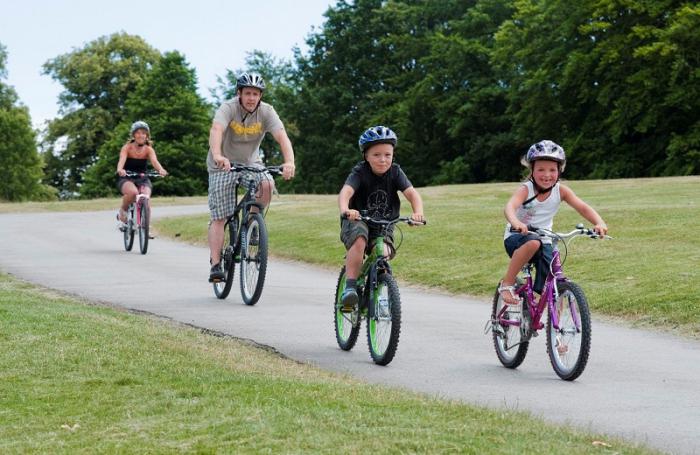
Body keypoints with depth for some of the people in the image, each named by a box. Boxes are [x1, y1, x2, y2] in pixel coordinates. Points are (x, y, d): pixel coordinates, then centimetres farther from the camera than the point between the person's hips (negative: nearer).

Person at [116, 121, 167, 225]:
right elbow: (122, 160, -28)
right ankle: (122, 210, -7)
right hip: (126, 179, -2)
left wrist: (161, 170, -45)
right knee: (133, 192, -35)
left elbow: (154, 161, -23)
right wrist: (120, 170, -51)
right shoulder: (127, 148, -10)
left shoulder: (148, 149, -5)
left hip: (142, 179, 2)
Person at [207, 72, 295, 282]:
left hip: (250, 162, 3)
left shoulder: (266, 112, -15)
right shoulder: (228, 108, -22)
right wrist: (217, 156, -60)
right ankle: (215, 265, -4)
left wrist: (289, 162, -47)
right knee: (219, 217, -8)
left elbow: (282, 137, -28)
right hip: (223, 165, -2)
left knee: (267, 184, -28)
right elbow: (216, 131, -40)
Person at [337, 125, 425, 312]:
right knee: (360, 240, -34)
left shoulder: (395, 172, -8)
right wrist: (345, 210, -57)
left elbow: (412, 193, -21)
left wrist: (418, 212, -43)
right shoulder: (360, 172, -16)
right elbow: (346, 191, -34)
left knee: (383, 253, -23)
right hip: (357, 221, -3)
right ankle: (350, 288, -29)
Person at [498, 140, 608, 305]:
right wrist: (516, 222, -61)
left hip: (544, 242, 4)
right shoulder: (525, 190, -19)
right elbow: (510, 206, -38)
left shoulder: (560, 190, -10)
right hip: (517, 237, -3)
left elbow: (582, 207, -20)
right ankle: (507, 284, -25)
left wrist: (599, 223, -40)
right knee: (533, 243, -39)